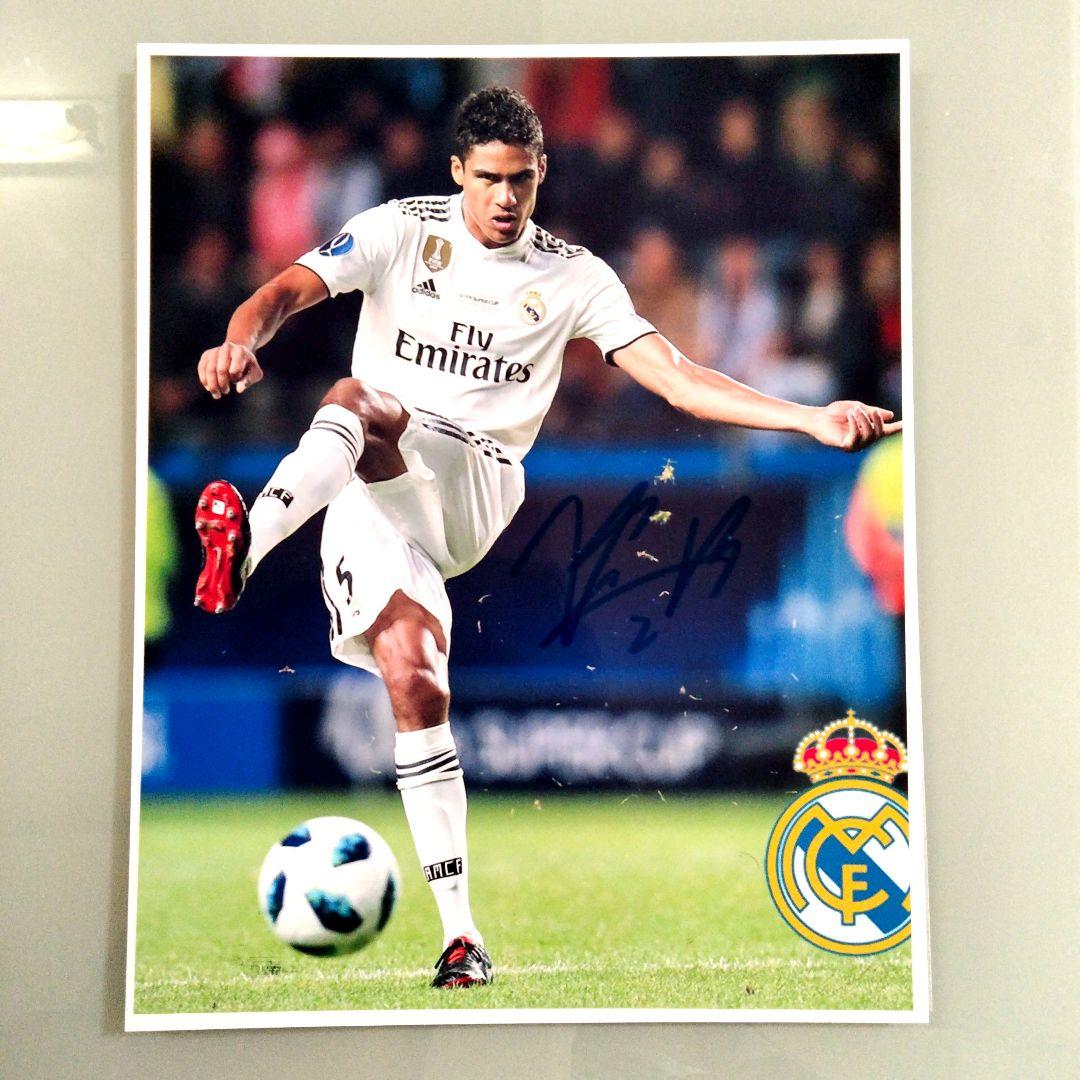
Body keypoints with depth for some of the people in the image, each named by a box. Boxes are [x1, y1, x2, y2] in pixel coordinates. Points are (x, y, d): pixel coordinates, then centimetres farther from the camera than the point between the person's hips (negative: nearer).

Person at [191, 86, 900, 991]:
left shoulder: (574, 278, 8)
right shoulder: (400, 230, 6)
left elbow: (680, 379, 5)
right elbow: (289, 290, -7)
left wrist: (816, 420, -7)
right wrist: (242, 338, -31)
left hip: (474, 485, 0)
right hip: (370, 497, 0)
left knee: (359, 402, -29)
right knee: (413, 680, -19)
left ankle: (247, 541, -53)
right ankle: (460, 931, -16)